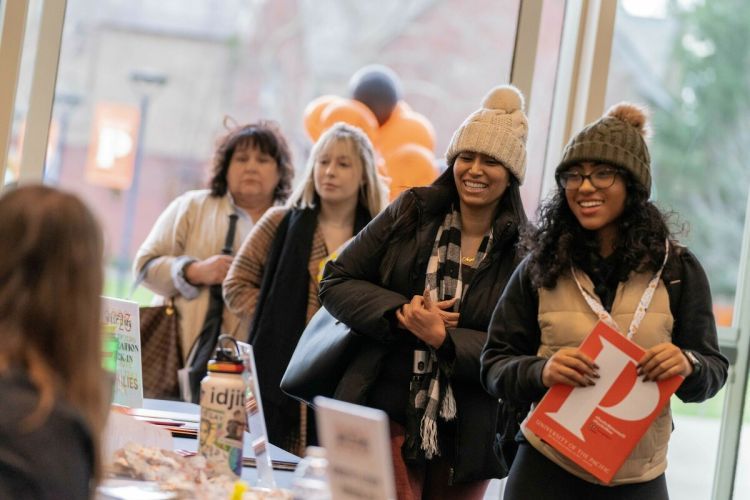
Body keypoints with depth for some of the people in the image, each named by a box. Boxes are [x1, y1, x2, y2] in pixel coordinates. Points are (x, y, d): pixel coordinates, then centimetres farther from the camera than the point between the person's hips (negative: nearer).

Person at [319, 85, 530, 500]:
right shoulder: (411, 214, 3)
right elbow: (336, 283, 2)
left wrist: (443, 338, -22)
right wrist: (399, 311, -14)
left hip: (467, 439, 0)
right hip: (387, 418, 0)